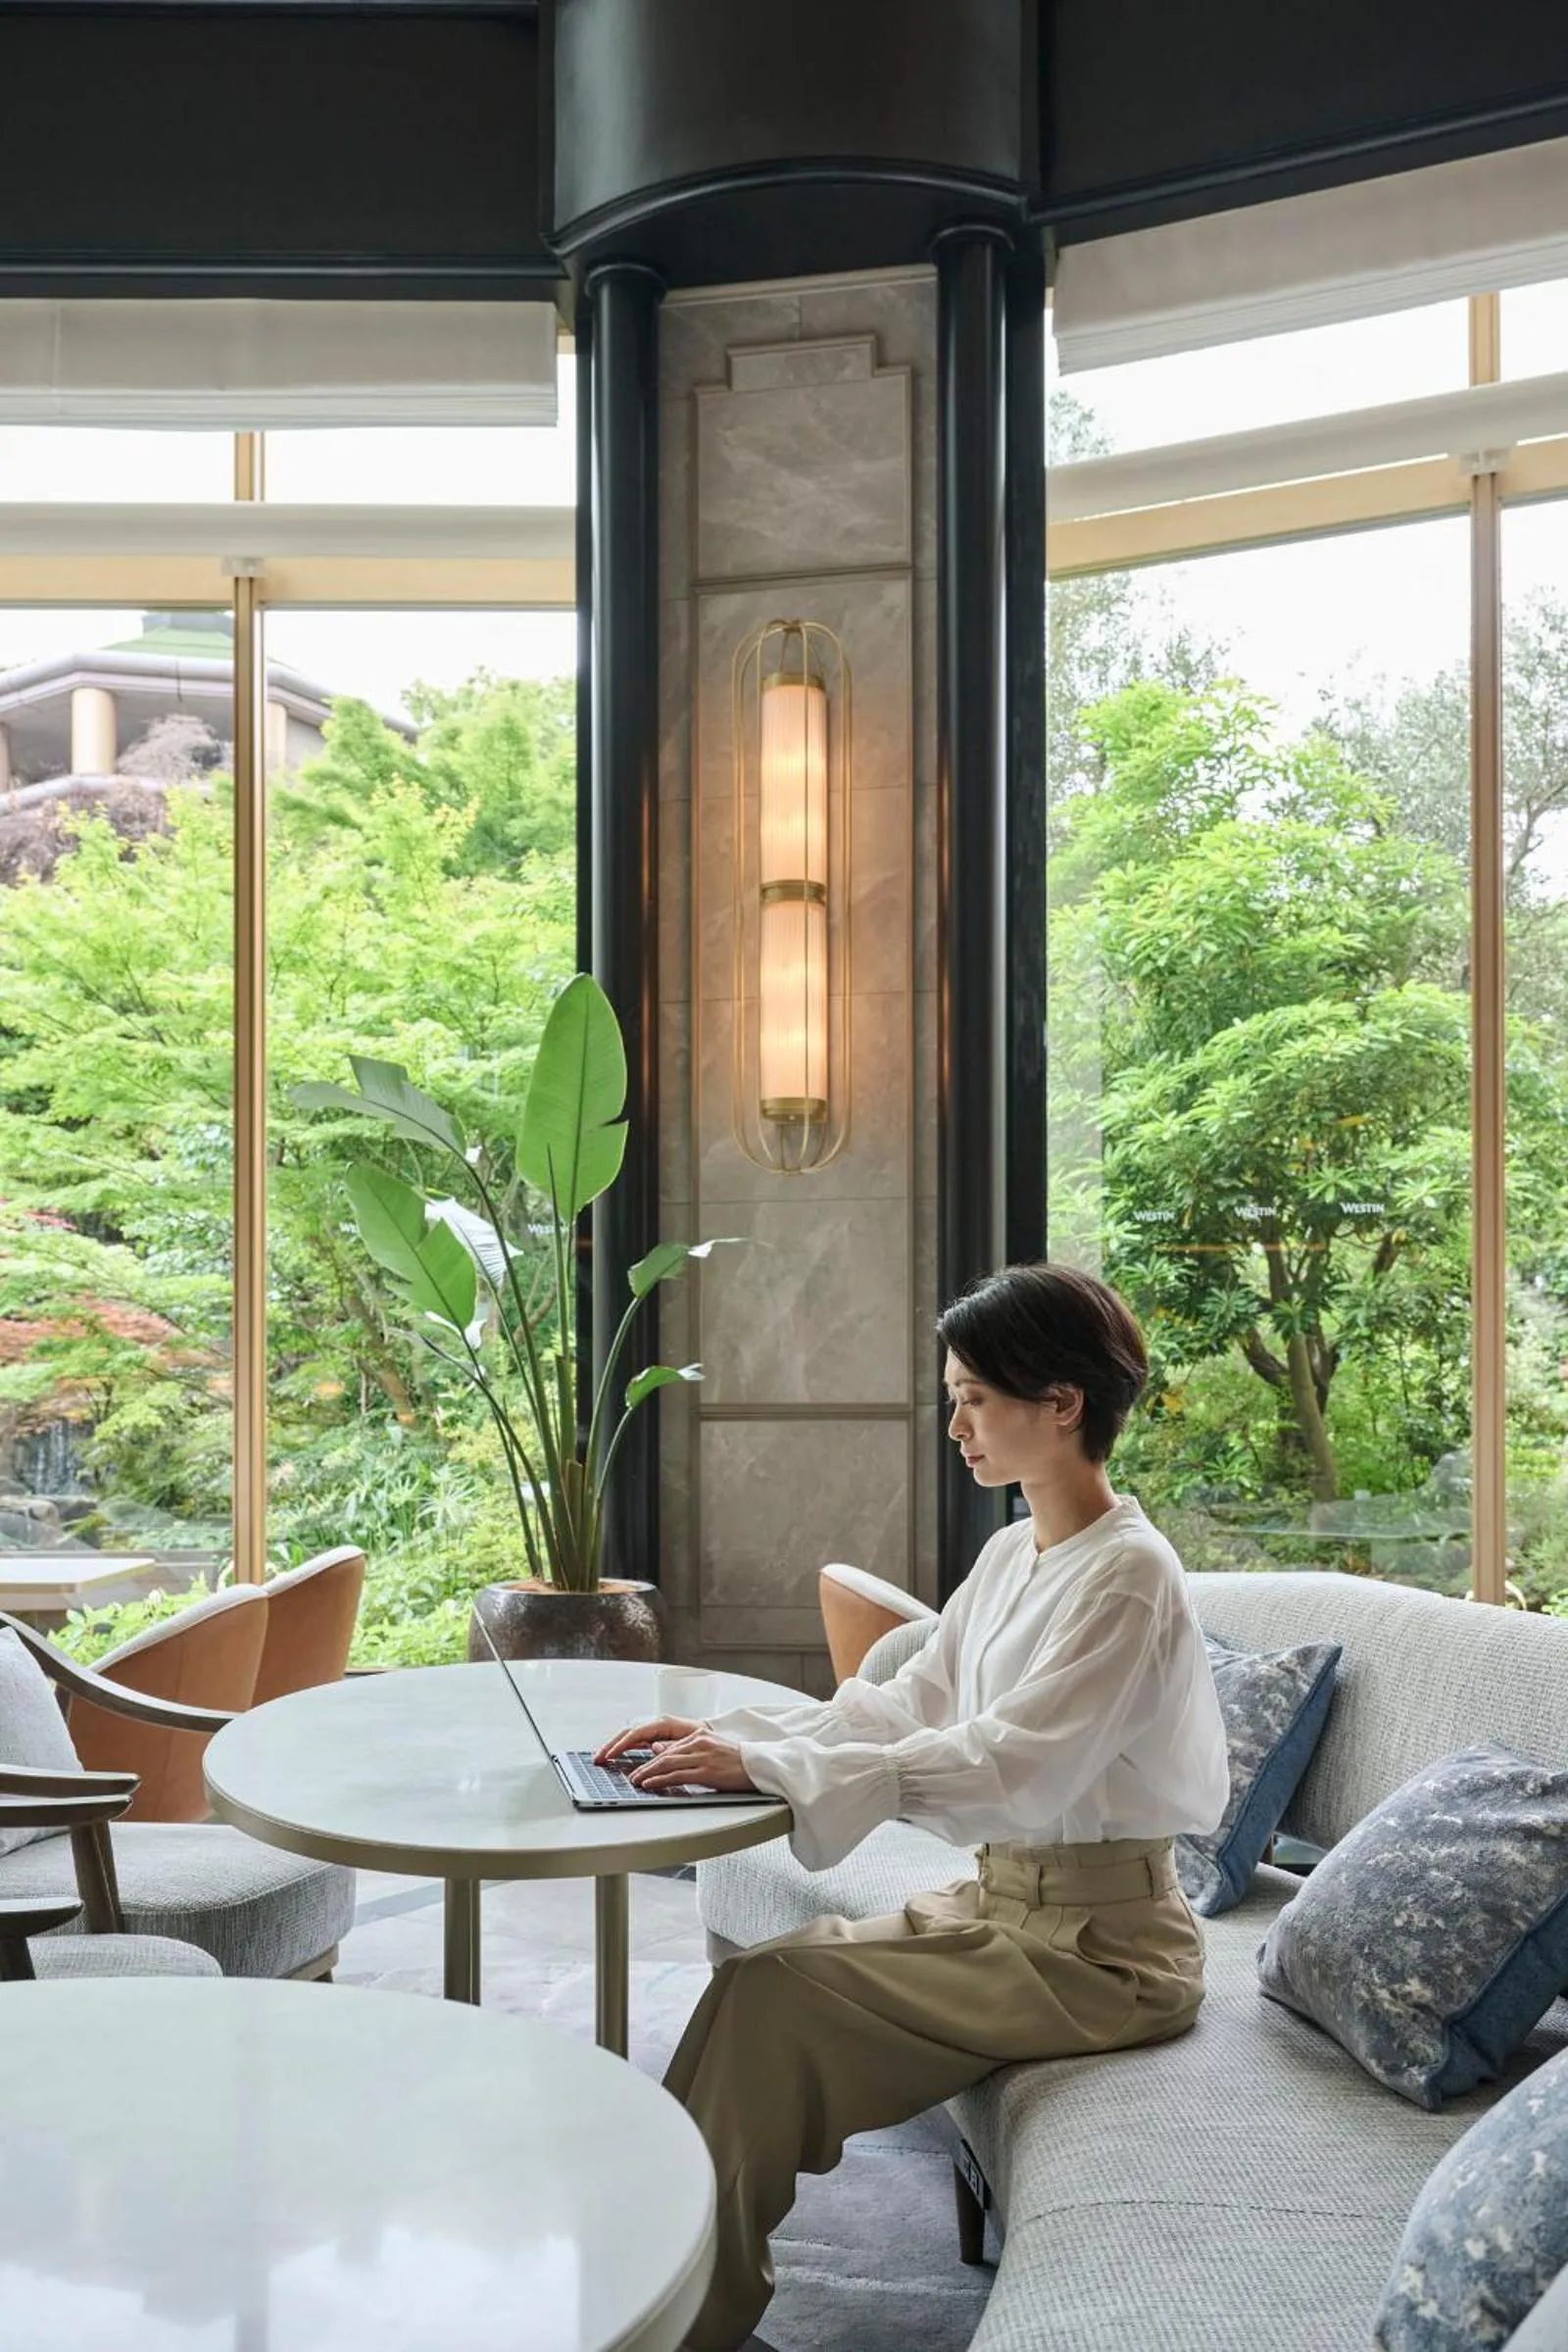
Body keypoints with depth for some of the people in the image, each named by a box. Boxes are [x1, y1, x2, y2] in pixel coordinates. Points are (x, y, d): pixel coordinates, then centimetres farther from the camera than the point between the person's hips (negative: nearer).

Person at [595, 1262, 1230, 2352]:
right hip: (1002, 1898, 8)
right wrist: (727, 1734, -4)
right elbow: (909, 1704, 9)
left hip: (1100, 1943, -8)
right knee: (766, 1965, -6)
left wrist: (767, 1765, -28)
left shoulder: (1126, 1575, -19)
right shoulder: (1015, 1554, 8)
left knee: (772, 1990, -17)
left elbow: (1008, 1765, -27)